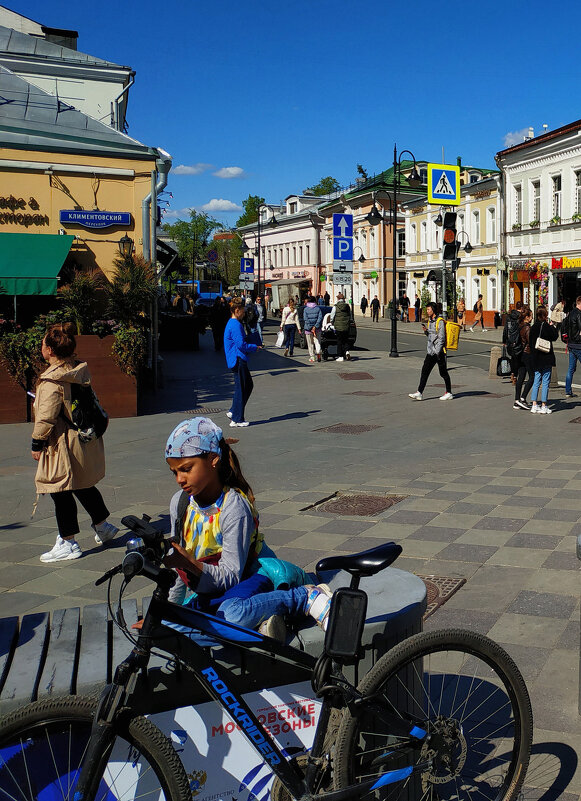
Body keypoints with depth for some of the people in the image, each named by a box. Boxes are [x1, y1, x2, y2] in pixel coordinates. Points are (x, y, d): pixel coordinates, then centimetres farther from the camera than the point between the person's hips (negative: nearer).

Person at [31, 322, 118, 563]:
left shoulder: (52, 381, -22)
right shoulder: (81, 371, 3)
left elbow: (46, 418, -20)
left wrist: (37, 444, -8)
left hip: (63, 445, -9)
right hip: (86, 441, 9)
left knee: (60, 493, 2)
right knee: (83, 487, 23)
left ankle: (68, 543, 10)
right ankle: (102, 526, 35)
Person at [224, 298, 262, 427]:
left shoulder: (231, 323, 16)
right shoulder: (236, 325, -17)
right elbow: (241, 345, -20)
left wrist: (252, 345, 15)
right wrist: (255, 347, -6)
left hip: (236, 361, 10)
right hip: (238, 360, -10)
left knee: (248, 385, 18)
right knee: (240, 389, -3)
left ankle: (233, 412, 18)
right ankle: (237, 419, 3)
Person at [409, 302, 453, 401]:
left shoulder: (440, 321, -12)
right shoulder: (430, 321, 14)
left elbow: (441, 338, -16)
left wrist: (438, 352, -20)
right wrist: (426, 330, 3)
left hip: (439, 352, -8)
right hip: (430, 351, 8)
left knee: (443, 372, 2)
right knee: (425, 371, 0)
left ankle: (449, 393, 14)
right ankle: (419, 393, -2)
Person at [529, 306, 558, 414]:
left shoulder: (533, 327, 4)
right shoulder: (547, 326, -14)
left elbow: (530, 341, 8)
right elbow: (555, 336, -4)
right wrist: (552, 326, 9)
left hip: (536, 358, 6)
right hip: (546, 358, -6)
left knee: (536, 381, 11)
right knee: (545, 382, 0)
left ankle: (534, 405, 9)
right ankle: (543, 406, 1)